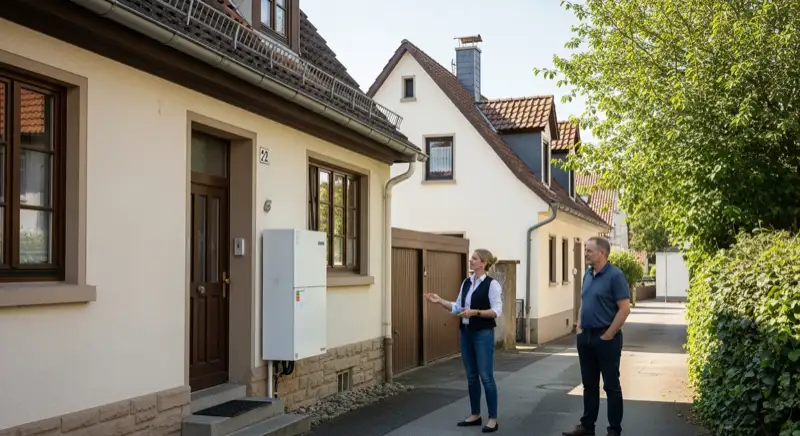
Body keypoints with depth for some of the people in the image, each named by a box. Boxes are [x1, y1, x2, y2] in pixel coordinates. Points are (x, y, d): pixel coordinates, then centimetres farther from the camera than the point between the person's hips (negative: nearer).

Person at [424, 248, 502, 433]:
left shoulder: (492, 284, -11)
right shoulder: (466, 283, 10)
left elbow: (497, 311, -16)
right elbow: (457, 308, 12)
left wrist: (475, 312, -26)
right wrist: (440, 301, 1)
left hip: (483, 334, -7)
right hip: (466, 333, 7)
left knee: (486, 376, -4)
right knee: (471, 376, 12)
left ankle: (493, 419, 4)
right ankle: (475, 415, 22)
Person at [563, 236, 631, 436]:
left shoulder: (615, 275, -13)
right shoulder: (588, 275, 10)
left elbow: (624, 309, -16)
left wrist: (608, 335, -16)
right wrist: (579, 328, 9)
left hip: (605, 338, -7)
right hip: (585, 337, 7)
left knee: (611, 385, 3)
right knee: (589, 384, 14)